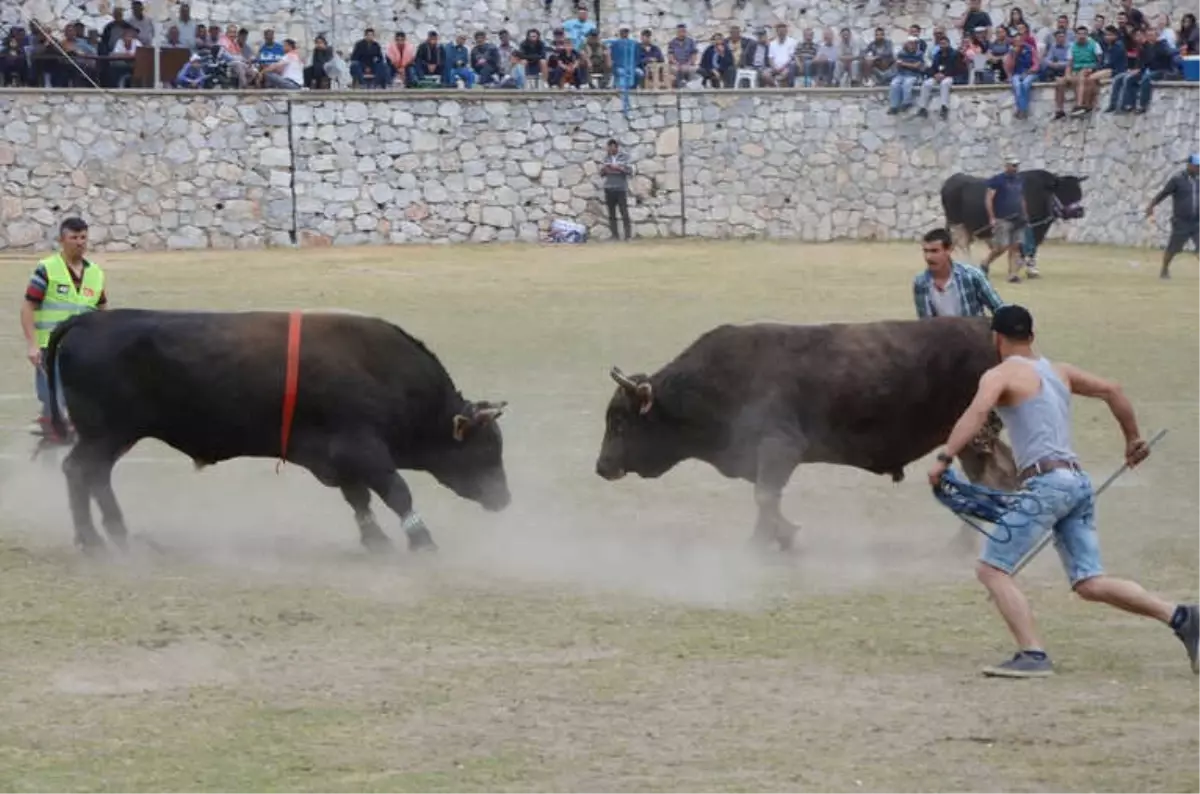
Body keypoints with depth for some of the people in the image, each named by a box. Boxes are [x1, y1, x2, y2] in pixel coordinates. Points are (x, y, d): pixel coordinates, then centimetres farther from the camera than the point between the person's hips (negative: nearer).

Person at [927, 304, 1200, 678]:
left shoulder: (1000, 375, -1)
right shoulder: (1059, 371, 20)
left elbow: (976, 413, -19)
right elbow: (1111, 390, 21)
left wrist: (944, 458, -24)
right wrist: (1133, 440, 33)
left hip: (1046, 482, -7)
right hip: (1079, 482, 7)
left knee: (991, 569, -3)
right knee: (1090, 583, 6)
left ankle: (1032, 655, -15)